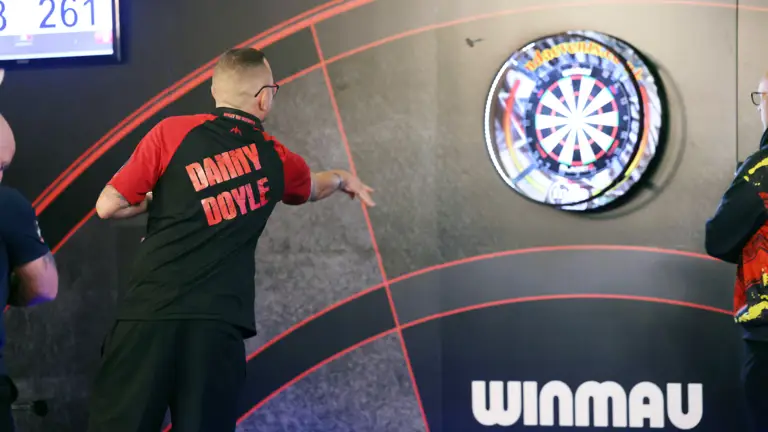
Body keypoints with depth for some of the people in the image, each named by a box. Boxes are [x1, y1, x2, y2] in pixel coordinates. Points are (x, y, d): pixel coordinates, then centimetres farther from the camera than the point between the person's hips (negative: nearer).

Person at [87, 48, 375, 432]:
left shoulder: (172, 132, 0)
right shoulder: (276, 160, 11)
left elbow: (108, 207, 0)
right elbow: (313, 186, 35)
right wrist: (343, 179, 57)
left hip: (151, 313, -2)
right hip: (218, 325, 2)